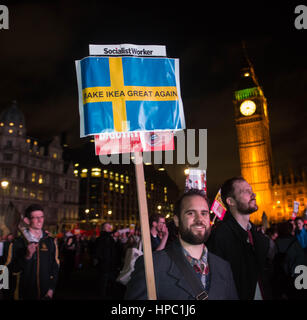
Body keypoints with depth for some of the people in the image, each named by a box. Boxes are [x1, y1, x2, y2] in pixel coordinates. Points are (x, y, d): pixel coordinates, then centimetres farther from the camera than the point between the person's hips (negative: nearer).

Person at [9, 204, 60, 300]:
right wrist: (27, 256, -21)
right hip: (25, 293, -1)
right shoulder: (19, 242, -4)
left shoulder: (51, 241, 0)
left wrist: (51, 288, -4)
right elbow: (14, 270, -6)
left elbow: (55, 266, 2)